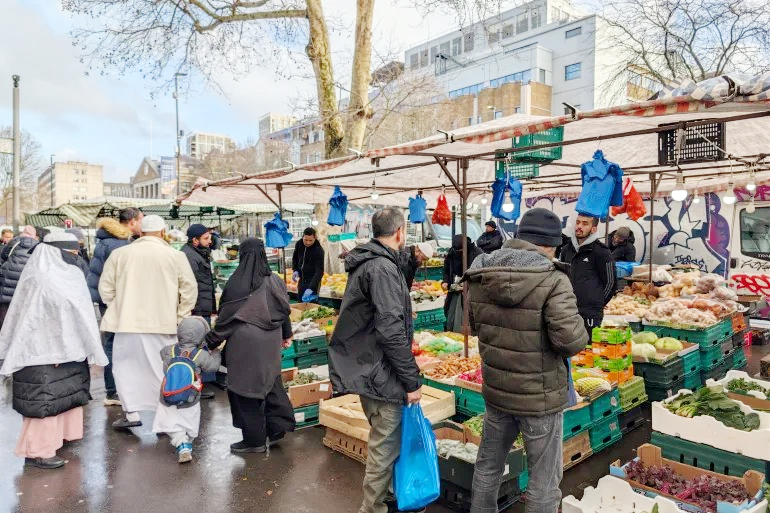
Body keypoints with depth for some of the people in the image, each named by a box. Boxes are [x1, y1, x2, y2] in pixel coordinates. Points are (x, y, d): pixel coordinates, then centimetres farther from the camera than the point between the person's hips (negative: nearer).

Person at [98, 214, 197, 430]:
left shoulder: (119, 254, 0)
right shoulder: (176, 256, -4)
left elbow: (106, 287, 5)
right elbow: (190, 289, -3)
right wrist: (180, 317, 6)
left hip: (128, 321, 0)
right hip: (164, 323, 0)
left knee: (126, 366, 15)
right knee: (163, 369, 11)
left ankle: (132, 413, 12)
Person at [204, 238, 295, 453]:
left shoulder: (236, 283, -12)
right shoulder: (275, 281, 1)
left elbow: (226, 316, -8)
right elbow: (284, 310, 9)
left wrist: (212, 342, 4)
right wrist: (286, 335, 23)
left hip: (244, 343, -5)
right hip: (270, 342, 5)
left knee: (246, 388, 6)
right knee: (270, 383, 17)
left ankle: (255, 440, 16)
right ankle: (276, 428, 20)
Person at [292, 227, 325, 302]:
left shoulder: (318, 250, -22)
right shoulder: (299, 244, -4)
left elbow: (319, 271, -26)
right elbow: (295, 258, 16)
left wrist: (311, 288, -36)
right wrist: (295, 270, -1)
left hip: (312, 281, -6)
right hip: (302, 279, 6)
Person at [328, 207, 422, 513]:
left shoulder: (365, 263, 13)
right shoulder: (383, 268, -19)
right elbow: (391, 331, -26)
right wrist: (412, 380, -18)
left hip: (366, 369, 11)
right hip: (381, 374, -11)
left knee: (382, 441, 23)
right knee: (386, 446, 2)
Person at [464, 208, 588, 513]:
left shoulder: (479, 274, -3)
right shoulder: (552, 279, -21)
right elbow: (571, 340, -25)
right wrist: (577, 327, -5)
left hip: (495, 390, 6)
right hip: (540, 397, -5)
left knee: (488, 466, 23)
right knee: (543, 480, 13)